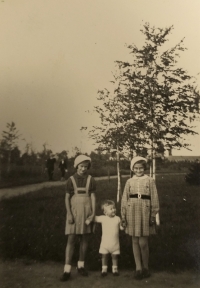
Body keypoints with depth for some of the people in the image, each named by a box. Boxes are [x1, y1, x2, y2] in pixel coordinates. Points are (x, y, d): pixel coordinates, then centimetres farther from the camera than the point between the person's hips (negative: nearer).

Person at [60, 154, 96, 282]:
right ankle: (67, 270, -2)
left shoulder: (91, 180, 2)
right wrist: (69, 214, -10)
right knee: (71, 239, -5)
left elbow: (93, 197, 1)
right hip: (74, 211, -2)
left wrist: (93, 213, -8)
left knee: (85, 238, 8)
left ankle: (81, 265, 24)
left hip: (86, 211, 2)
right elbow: (67, 198, 0)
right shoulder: (71, 180, 0)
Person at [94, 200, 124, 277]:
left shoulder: (117, 219, -2)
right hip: (105, 242, 0)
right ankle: (104, 269, 21)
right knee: (104, 256, 7)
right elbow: (95, 218, 6)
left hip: (115, 243, 0)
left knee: (115, 256, 9)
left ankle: (115, 269, 24)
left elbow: (121, 227, 5)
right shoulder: (103, 218, -4)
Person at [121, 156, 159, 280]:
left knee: (143, 243, -3)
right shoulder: (129, 182, 8)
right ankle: (138, 268, 17)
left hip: (145, 212, -2)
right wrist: (123, 216, 5)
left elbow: (154, 199, 3)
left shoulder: (150, 180, 3)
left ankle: (145, 267, 17)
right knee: (135, 242, 7)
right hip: (132, 212, 2)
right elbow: (124, 199, 9)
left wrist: (153, 215, -1)